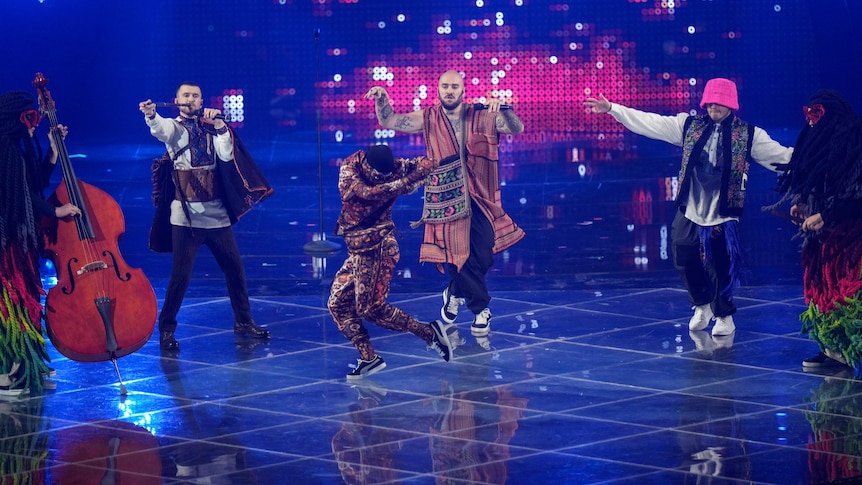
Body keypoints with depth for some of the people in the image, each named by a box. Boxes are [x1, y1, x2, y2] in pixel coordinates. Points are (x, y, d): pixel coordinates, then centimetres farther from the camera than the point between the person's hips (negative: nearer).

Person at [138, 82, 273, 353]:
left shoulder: (210, 128, 11)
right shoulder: (173, 128, 1)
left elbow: (227, 156, -4)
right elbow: (159, 128, -24)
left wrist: (220, 126, -15)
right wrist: (150, 115, -46)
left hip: (216, 213, 4)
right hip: (185, 215, -4)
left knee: (234, 267, 10)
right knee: (181, 273, -9)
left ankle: (243, 321, 25)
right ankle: (166, 329, 1)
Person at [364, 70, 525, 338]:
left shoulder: (482, 116, -1)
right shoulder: (428, 119, 1)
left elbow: (517, 129, -12)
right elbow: (389, 122, -4)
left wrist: (503, 110, -32)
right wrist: (382, 100, -23)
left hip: (481, 201, 1)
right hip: (447, 203, -1)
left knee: (483, 258, 5)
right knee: (457, 255, 0)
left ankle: (455, 294, 34)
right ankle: (481, 309, 20)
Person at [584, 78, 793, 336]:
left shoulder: (748, 135, -3)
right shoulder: (689, 125, 5)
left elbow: (781, 155, -4)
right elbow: (649, 122, 4)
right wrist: (612, 109, 1)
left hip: (723, 215, -3)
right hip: (689, 211, 3)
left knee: (722, 268, 1)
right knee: (685, 261, 9)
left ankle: (724, 315, 24)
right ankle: (702, 305, 35)